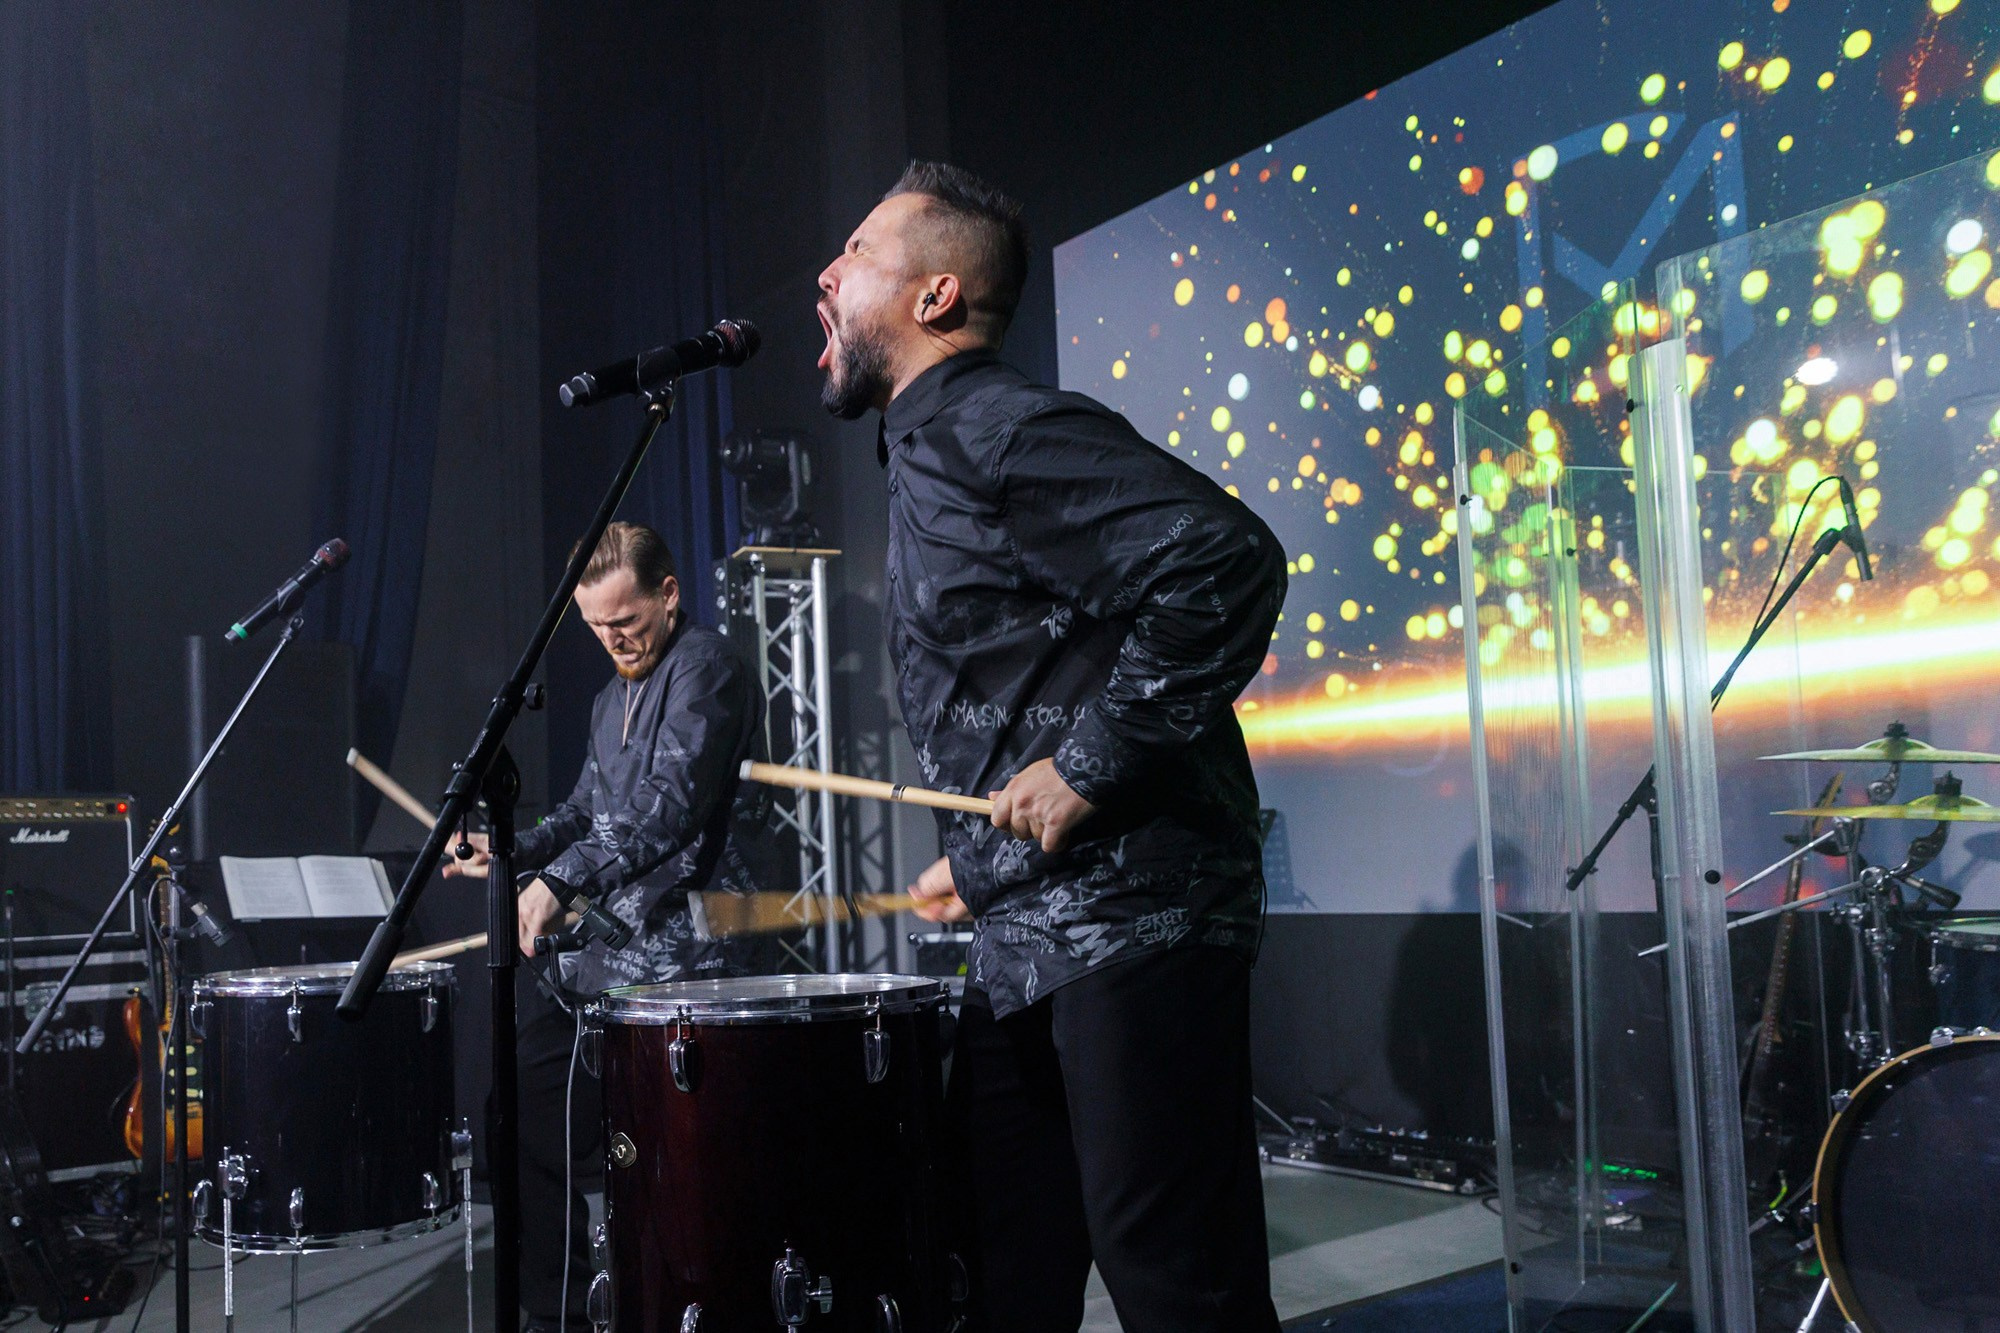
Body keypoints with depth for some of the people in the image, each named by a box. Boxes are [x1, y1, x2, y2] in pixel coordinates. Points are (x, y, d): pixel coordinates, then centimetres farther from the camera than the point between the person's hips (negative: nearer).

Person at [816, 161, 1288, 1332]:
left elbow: (1226, 561, -25)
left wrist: (1089, 766, -21)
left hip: (1131, 926, -10)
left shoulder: (997, 430, -12)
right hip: (1023, 947, 10)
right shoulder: (929, 454, 19)